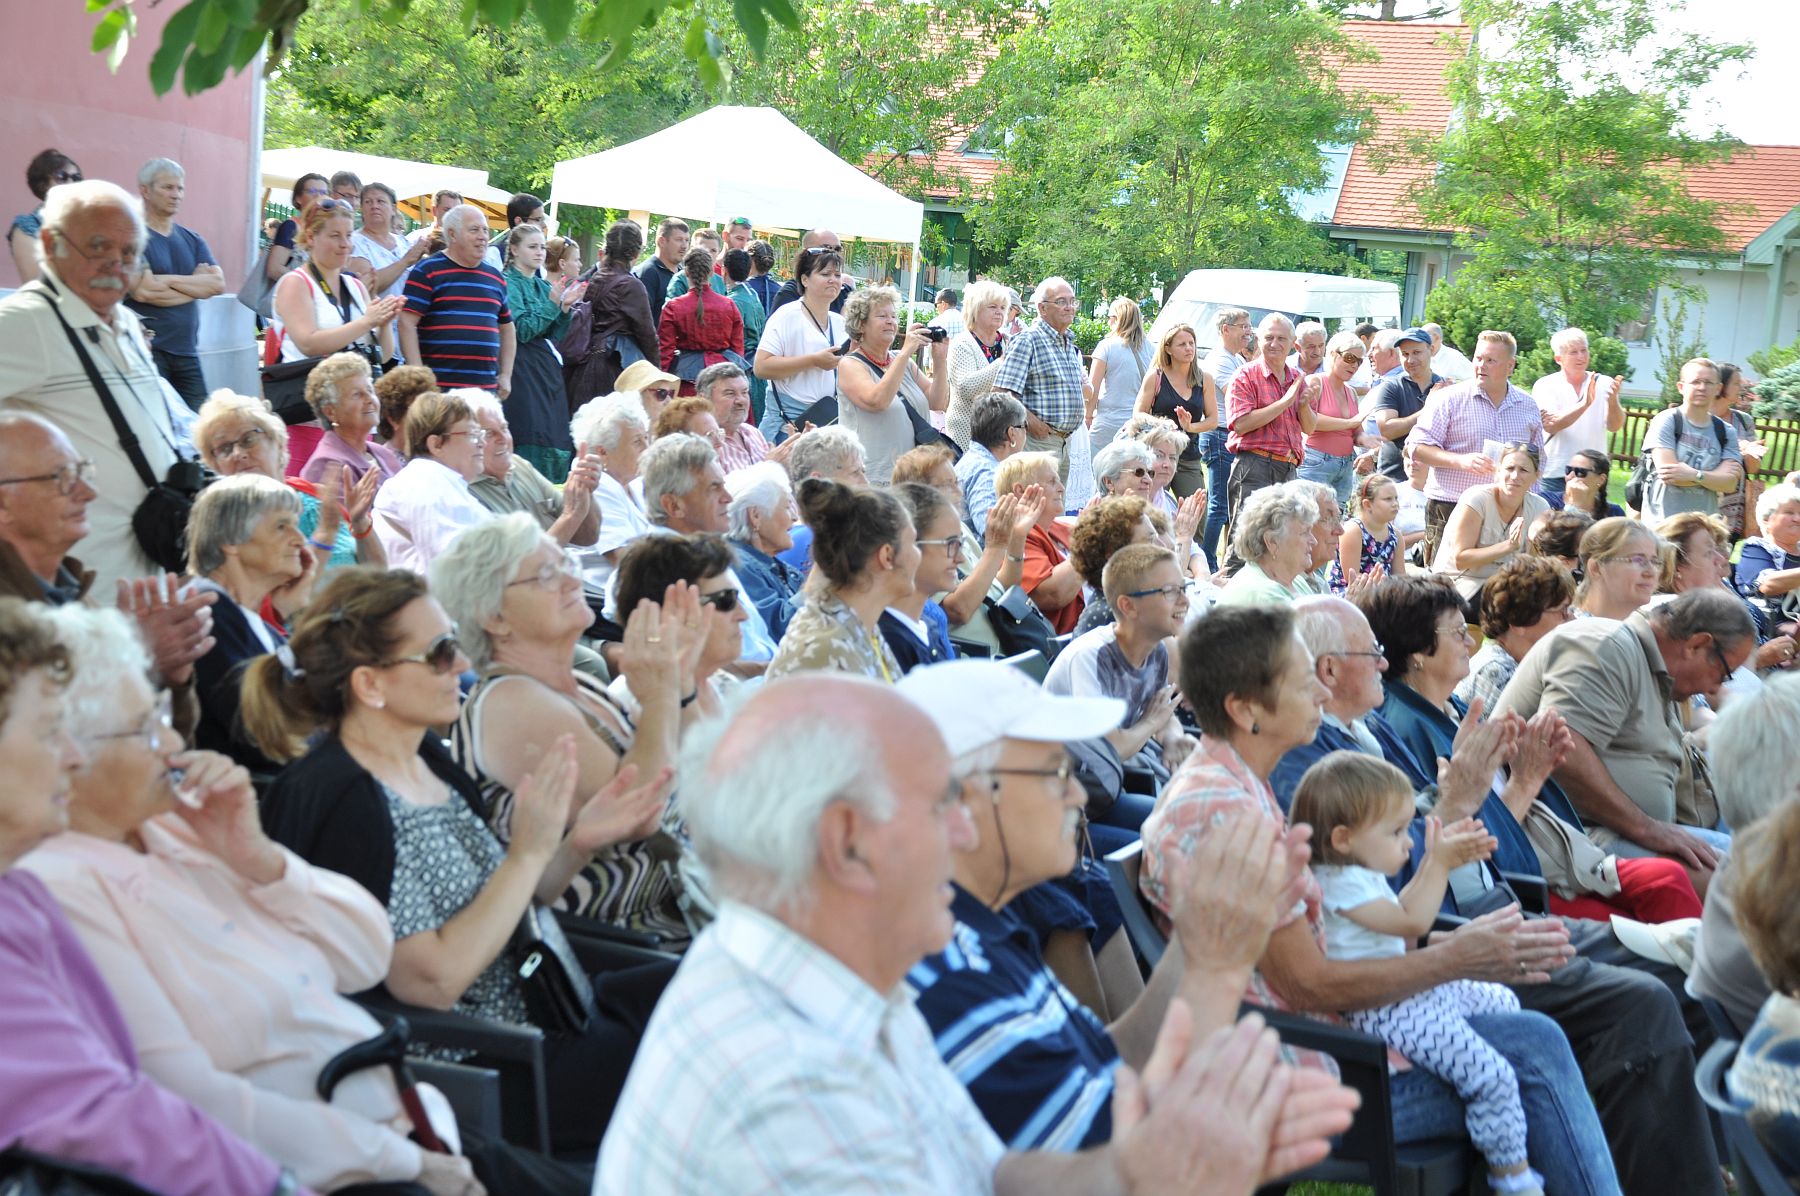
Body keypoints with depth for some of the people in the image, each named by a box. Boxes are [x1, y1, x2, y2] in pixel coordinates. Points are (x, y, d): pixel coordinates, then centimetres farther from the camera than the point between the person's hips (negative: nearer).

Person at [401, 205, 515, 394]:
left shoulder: (495, 277, 17)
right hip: (439, 386, -6)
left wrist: (505, 375, 16)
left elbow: (507, 328, 26)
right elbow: (407, 323, -8)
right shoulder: (427, 271, -1)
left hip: (486, 386, 6)